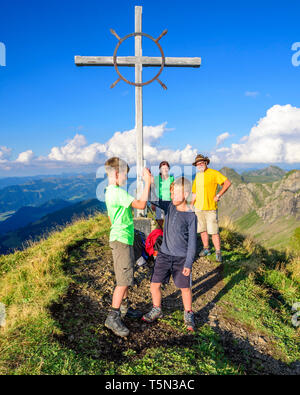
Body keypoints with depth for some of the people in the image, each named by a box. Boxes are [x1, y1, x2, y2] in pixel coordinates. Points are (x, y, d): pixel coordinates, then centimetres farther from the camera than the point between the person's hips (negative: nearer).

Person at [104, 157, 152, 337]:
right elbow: (141, 204, -25)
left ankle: (124, 306, 34)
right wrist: (147, 182, -17)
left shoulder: (110, 191, 12)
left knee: (126, 277, 20)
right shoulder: (118, 193, -21)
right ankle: (113, 317, 1)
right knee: (124, 280, -7)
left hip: (123, 239, 10)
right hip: (121, 239, -10)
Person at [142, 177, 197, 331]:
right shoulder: (170, 207, -1)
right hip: (164, 255, 4)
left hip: (181, 258, -4)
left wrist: (188, 264, -11)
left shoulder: (191, 216, -12)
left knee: (185, 288, 9)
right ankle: (156, 310, 30)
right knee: (155, 284, 6)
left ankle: (188, 314, 33)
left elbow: (192, 242, -10)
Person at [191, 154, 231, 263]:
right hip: (198, 208, 6)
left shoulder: (213, 173, -6)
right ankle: (206, 249, 27)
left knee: (213, 231, -7)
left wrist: (218, 195, -13)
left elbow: (228, 182, -11)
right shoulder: (197, 176, 14)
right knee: (202, 230, 12)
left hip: (210, 208, -6)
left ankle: (218, 252, 3)